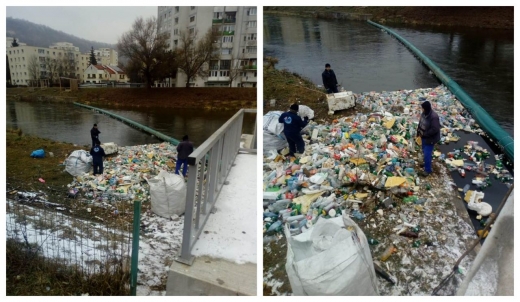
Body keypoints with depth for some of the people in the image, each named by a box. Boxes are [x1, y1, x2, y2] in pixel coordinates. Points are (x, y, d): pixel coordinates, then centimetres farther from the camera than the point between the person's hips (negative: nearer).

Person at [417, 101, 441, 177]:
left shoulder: (434, 117, -30)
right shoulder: (424, 113, -3)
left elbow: (435, 129, -30)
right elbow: (421, 122, 13)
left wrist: (424, 134, -24)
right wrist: (419, 131, 4)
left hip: (430, 138, -9)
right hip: (424, 136, 9)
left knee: (427, 154, -3)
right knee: (424, 151, 25)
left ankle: (428, 170, 10)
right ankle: (427, 163, 47)